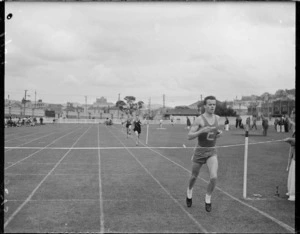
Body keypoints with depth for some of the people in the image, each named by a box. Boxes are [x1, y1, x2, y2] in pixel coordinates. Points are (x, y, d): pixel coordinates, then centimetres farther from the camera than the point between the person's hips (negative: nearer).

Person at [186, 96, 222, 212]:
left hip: (212, 152, 3)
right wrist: (202, 131, -29)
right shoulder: (199, 119, -12)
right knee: (194, 177, 15)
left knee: (214, 177, -17)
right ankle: (189, 191, 48)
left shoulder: (217, 118, 4)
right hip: (199, 151, -3)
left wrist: (219, 133, 2)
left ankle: (208, 199, 7)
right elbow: (189, 136, -14)